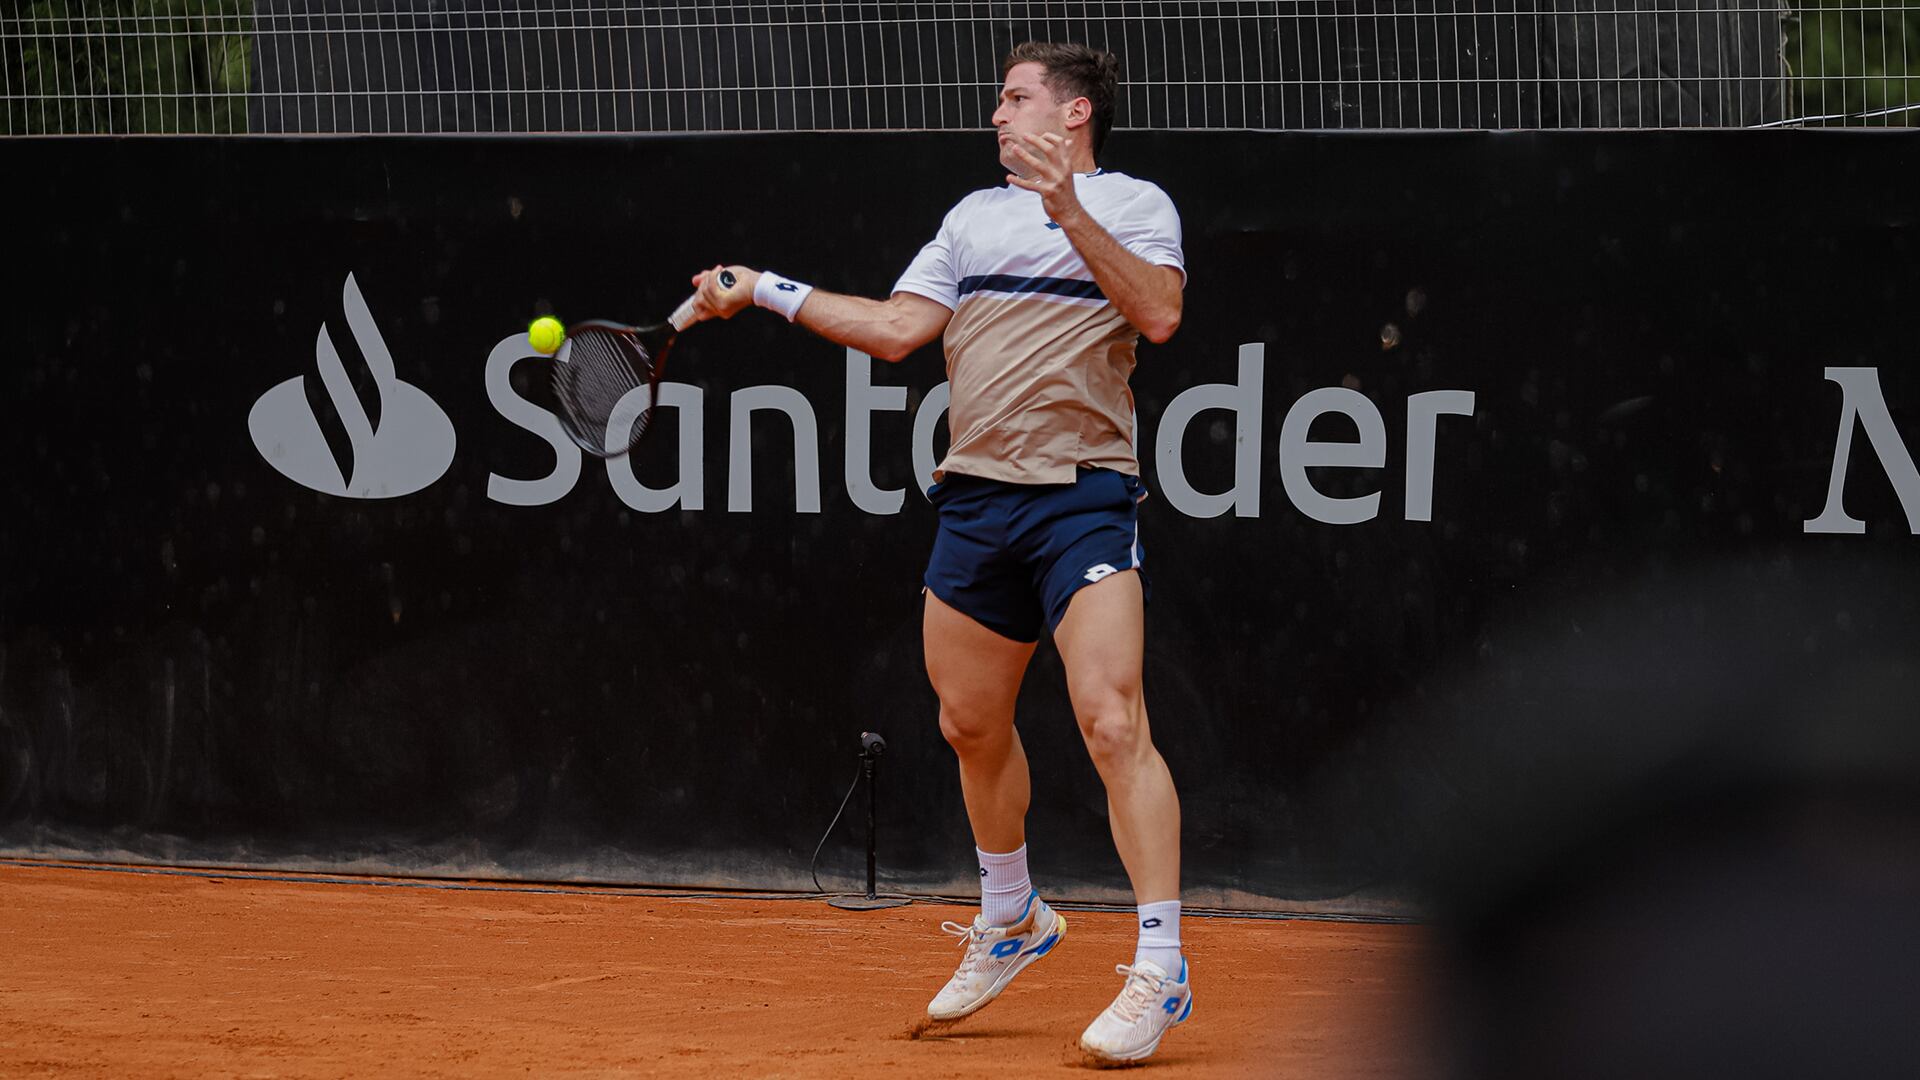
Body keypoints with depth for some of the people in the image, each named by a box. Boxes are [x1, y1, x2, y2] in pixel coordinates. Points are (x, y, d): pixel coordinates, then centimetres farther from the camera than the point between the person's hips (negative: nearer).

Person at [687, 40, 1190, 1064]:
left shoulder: (1132, 205, 2)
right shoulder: (974, 216, 19)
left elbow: (1158, 313, -14)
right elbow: (895, 328, 16)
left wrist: (1068, 211, -19)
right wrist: (766, 291, 12)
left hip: (1081, 498, -6)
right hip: (975, 497, 7)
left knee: (1112, 722, -17)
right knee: (972, 723, 15)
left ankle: (1159, 970, -16)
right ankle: (1010, 922, 37)